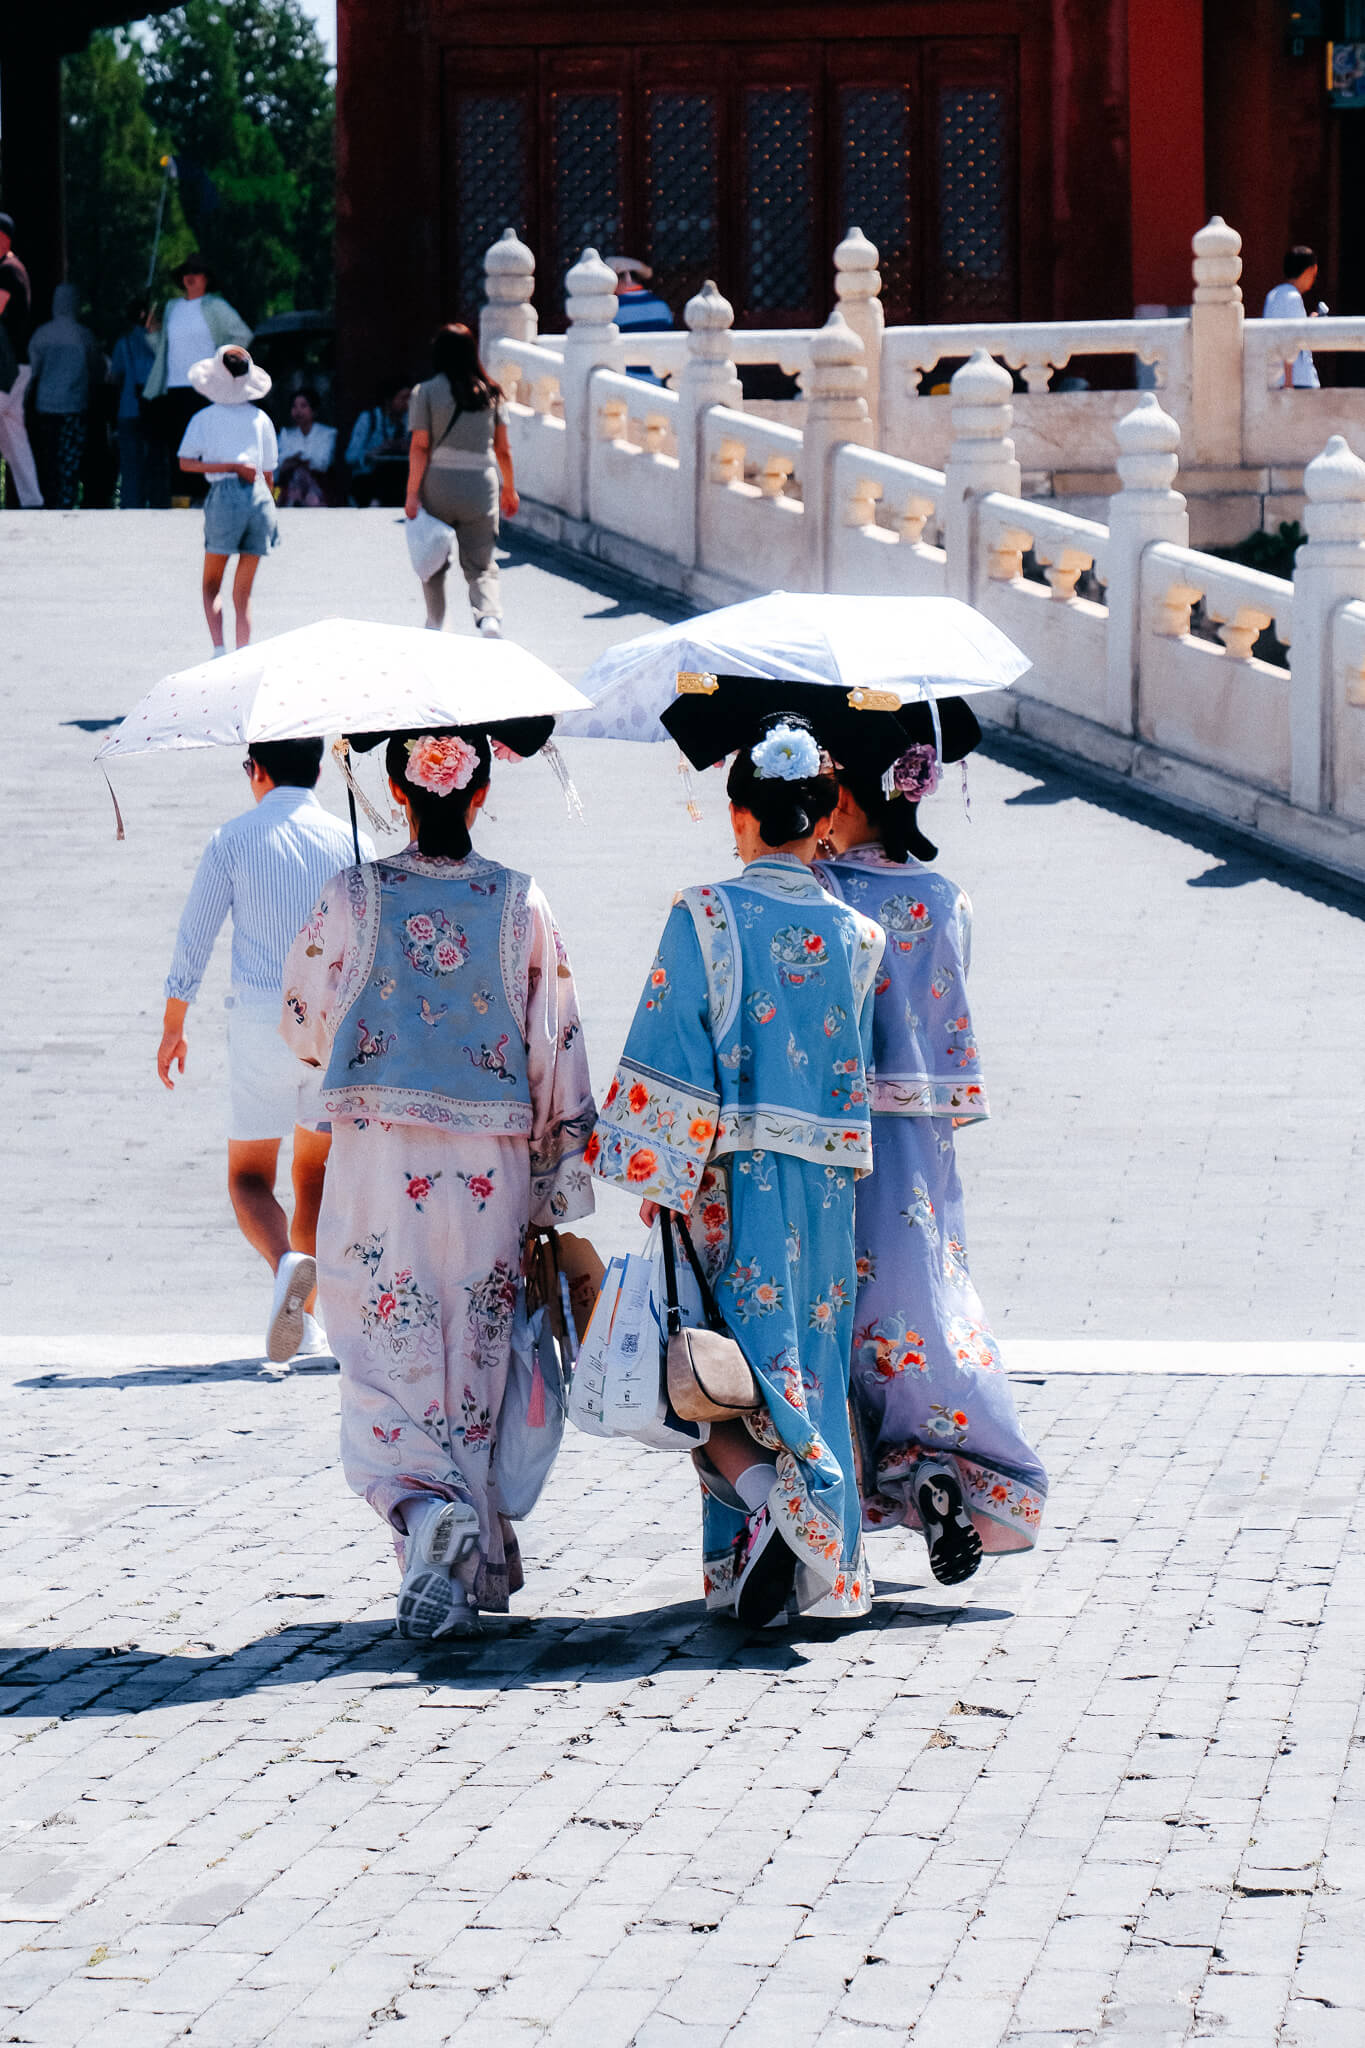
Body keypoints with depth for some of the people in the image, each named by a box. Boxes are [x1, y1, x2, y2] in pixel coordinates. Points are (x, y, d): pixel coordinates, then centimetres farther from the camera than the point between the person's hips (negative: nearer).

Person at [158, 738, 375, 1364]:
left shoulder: (234, 839, -1)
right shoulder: (351, 843, 5)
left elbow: (193, 940, 1)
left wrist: (173, 1028, 13)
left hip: (262, 1023, -2)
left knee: (249, 1175, 6)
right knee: (315, 1171, 18)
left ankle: (287, 1263, -25)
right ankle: (301, 1315, 19)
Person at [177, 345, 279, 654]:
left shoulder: (205, 418, 5)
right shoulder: (260, 419, 11)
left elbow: (187, 462, -6)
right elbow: (269, 474, 13)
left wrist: (231, 467, -7)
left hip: (224, 495, -2)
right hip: (259, 498, 2)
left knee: (212, 584, 10)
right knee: (243, 593, 9)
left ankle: (218, 648, -10)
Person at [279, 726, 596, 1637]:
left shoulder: (356, 896, -4)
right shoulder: (521, 904, -2)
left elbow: (303, 1022, 7)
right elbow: (558, 1052, 0)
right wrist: (561, 1189, 7)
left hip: (380, 1161, -1)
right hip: (491, 1173, 1)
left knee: (389, 1365, 2)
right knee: (476, 1365, 12)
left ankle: (427, 1510, -25)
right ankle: (472, 1563, 17)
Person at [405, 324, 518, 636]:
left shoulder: (427, 392, -5)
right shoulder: (490, 393, 3)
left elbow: (420, 447, -8)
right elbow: (503, 448, 7)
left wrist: (412, 493, -6)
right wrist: (509, 490, 18)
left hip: (439, 483, -1)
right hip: (481, 485, 1)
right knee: (480, 565, 4)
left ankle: (435, 626, 25)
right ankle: (490, 616, -21)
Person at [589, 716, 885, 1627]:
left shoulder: (706, 918, -8)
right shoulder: (855, 936, 3)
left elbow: (672, 1061, -10)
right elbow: (855, 1070, 9)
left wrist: (661, 1178, -7)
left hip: (733, 1178, -4)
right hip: (826, 1186, 4)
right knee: (813, 1361, 12)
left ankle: (766, 1495, -21)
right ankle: (824, 1568, 12)